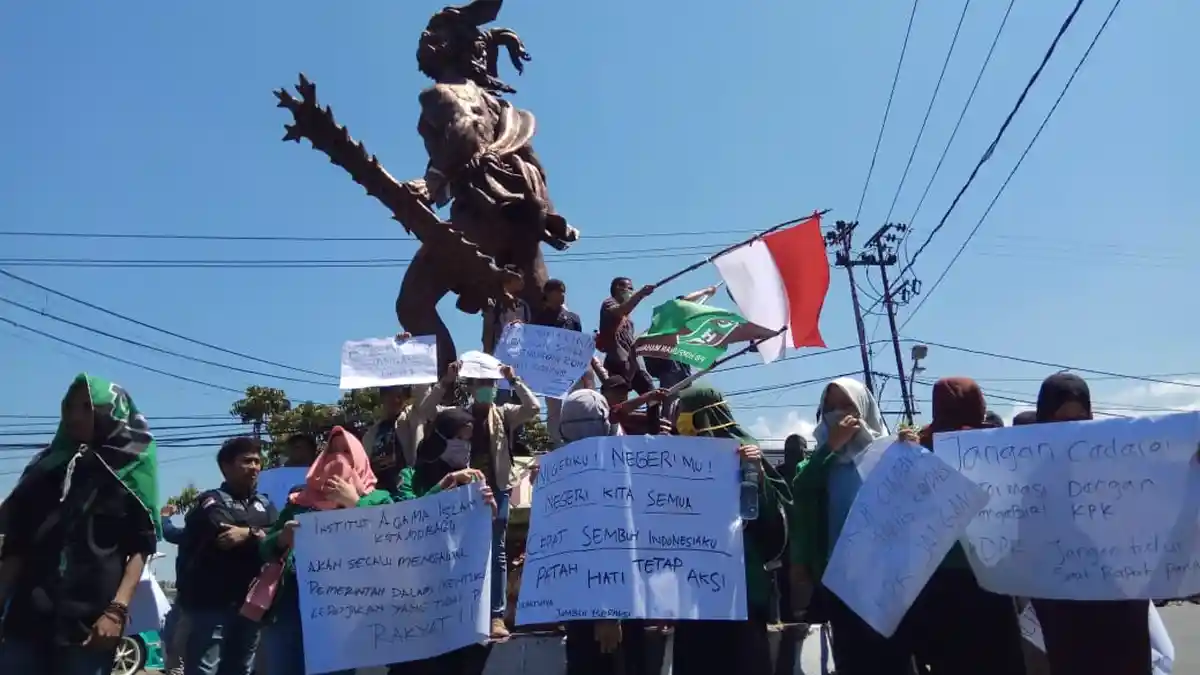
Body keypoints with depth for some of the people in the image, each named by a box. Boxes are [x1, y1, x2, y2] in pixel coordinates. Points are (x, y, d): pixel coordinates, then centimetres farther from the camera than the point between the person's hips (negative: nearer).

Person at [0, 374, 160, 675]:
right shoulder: (46, 467, 15)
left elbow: (141, 547, -3)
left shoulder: (131, 470, 3)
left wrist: (117, 610, -13)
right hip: (26, 619, 4)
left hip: (90, 622, -3)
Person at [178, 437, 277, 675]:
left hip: (250, 603, 6)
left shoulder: (264, 504, 17)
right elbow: (223, 537, -18)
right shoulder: (212, 501, 1)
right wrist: (260, 535, -9)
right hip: (212, 602, -5)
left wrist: (248, 534, -13)